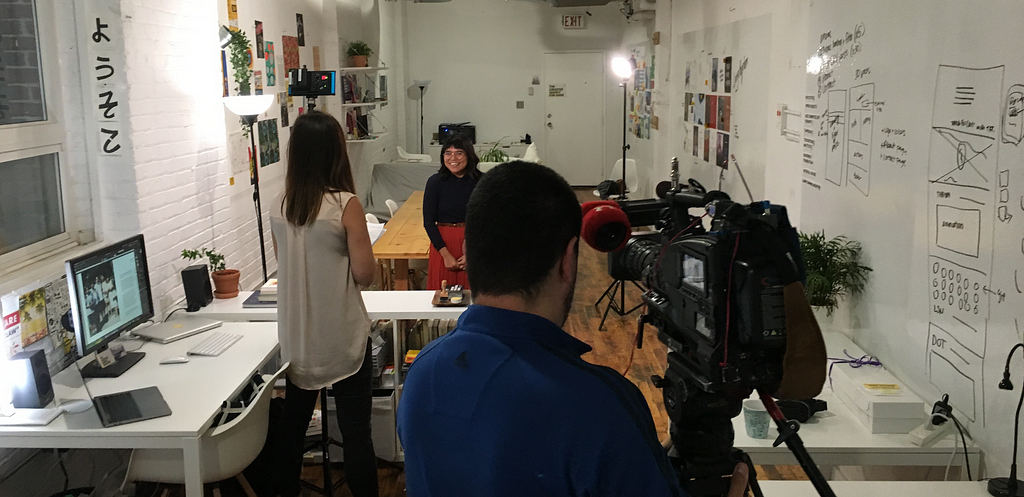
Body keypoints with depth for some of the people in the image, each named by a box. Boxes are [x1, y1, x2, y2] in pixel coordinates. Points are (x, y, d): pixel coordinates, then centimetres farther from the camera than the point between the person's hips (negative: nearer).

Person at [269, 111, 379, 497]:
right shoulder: (345, 204, -16)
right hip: (343, 337, -5)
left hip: (297, 336, 5)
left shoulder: (278, 206, -1)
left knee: (293, 422, 18)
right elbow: (365, 274, -11)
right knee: (355, 430, 4)